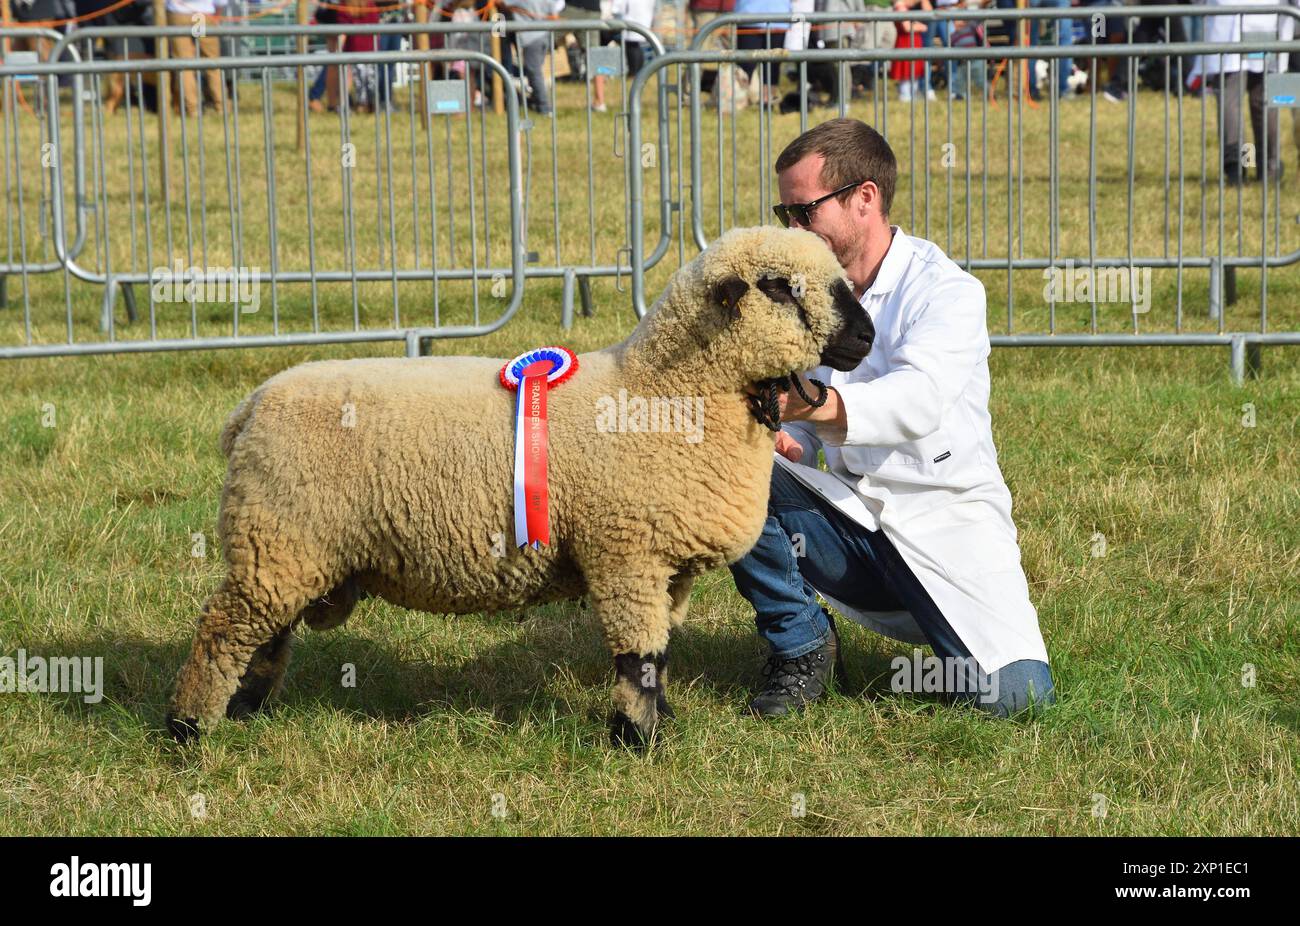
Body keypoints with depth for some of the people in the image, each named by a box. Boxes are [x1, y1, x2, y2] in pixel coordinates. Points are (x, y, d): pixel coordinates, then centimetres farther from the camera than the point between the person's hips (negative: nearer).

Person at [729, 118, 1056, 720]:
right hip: (852, 523, 5)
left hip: (948, 527, -5)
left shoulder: (947, 291, -13)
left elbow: (917, 400, -32)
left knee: (1016, 693, -25)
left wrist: (821, 404, -51)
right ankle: (802, 649, -5)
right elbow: (804, 420, 11)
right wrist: (782, 439, -15)